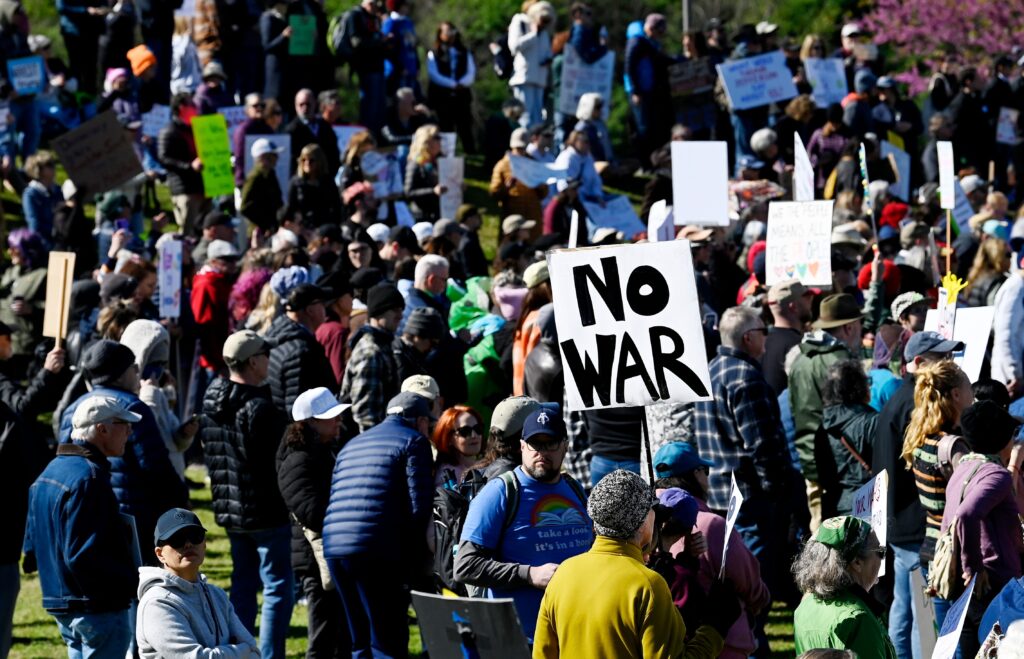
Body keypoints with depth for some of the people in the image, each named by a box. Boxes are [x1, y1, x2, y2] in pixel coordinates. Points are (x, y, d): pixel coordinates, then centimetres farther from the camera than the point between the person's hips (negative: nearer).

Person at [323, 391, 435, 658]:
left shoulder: (352, 445, 26)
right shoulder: (414, 441, 5)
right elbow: (420, 506, -5)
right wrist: (415, 557, 3)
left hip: (334, 548, 7)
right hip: (376, 552, -7)